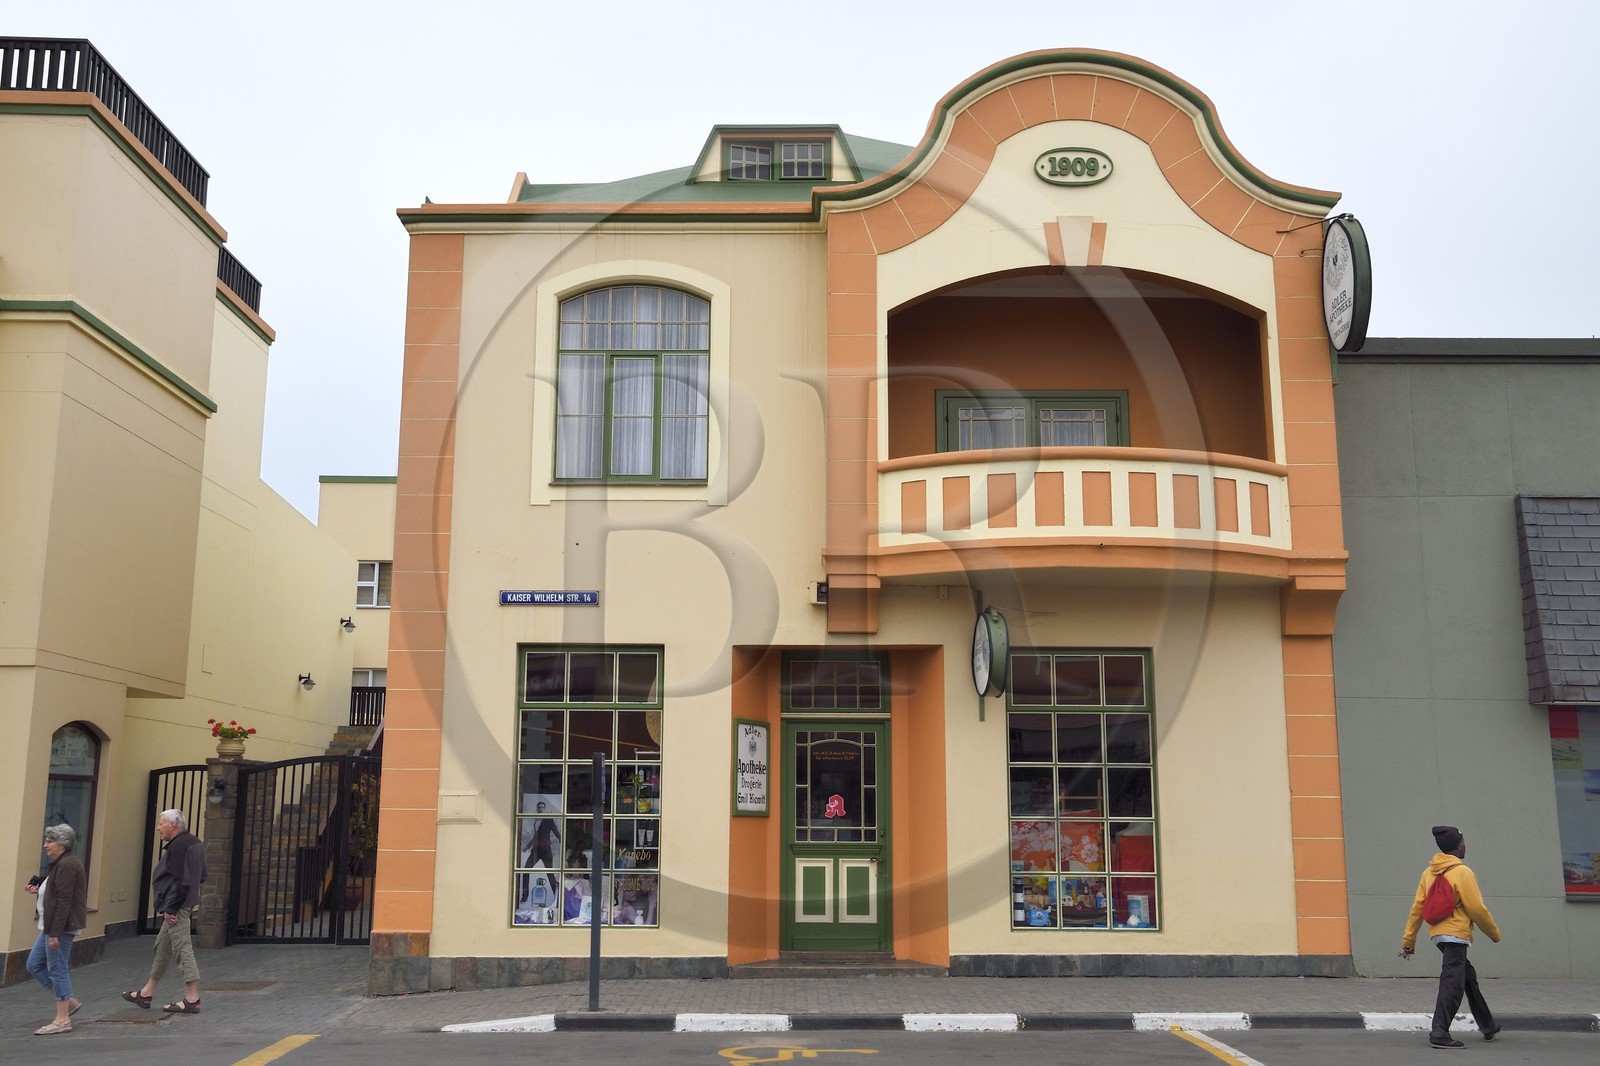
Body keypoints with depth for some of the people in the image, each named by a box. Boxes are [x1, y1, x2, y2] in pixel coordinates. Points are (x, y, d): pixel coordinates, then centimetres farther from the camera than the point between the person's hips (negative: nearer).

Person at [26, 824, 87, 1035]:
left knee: (57, 969, -4)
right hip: (51, 925, 11)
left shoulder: (67, 865, -18)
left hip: (62, 926, -11)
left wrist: (55, 933, -23)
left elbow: (64, 900, -22)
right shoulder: (61, 863, 16)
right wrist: (38, 890, 9)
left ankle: (63, 1020, 3)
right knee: (34, 964, 13)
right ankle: (69, 1001, 20)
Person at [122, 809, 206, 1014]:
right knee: (162, 947, 19)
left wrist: (170, 908, -19)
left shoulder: (178, 846, -18)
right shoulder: (193, 842, 14)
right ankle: (146, 994, 30)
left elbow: (179, 880, -23)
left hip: (176, 907, -11)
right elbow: (200, 876, 19)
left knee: (182, 949, -8)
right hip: (184, 904, 11)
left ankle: (192, 999, -6)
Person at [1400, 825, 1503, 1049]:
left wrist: (1409, 940, 10)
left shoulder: (1429, 872, 10)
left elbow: (1417, 908, 8)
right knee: (1452, 983, -9)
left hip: (1438, 934, 8)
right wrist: (1495, 933, 5)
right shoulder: (1462, 872, -11)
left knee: (1468, 976, 23)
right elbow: (1477, 909, -11)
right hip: (1456, 935, -8)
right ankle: (1440, 1032, -16)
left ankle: (1488, 1026, 35)